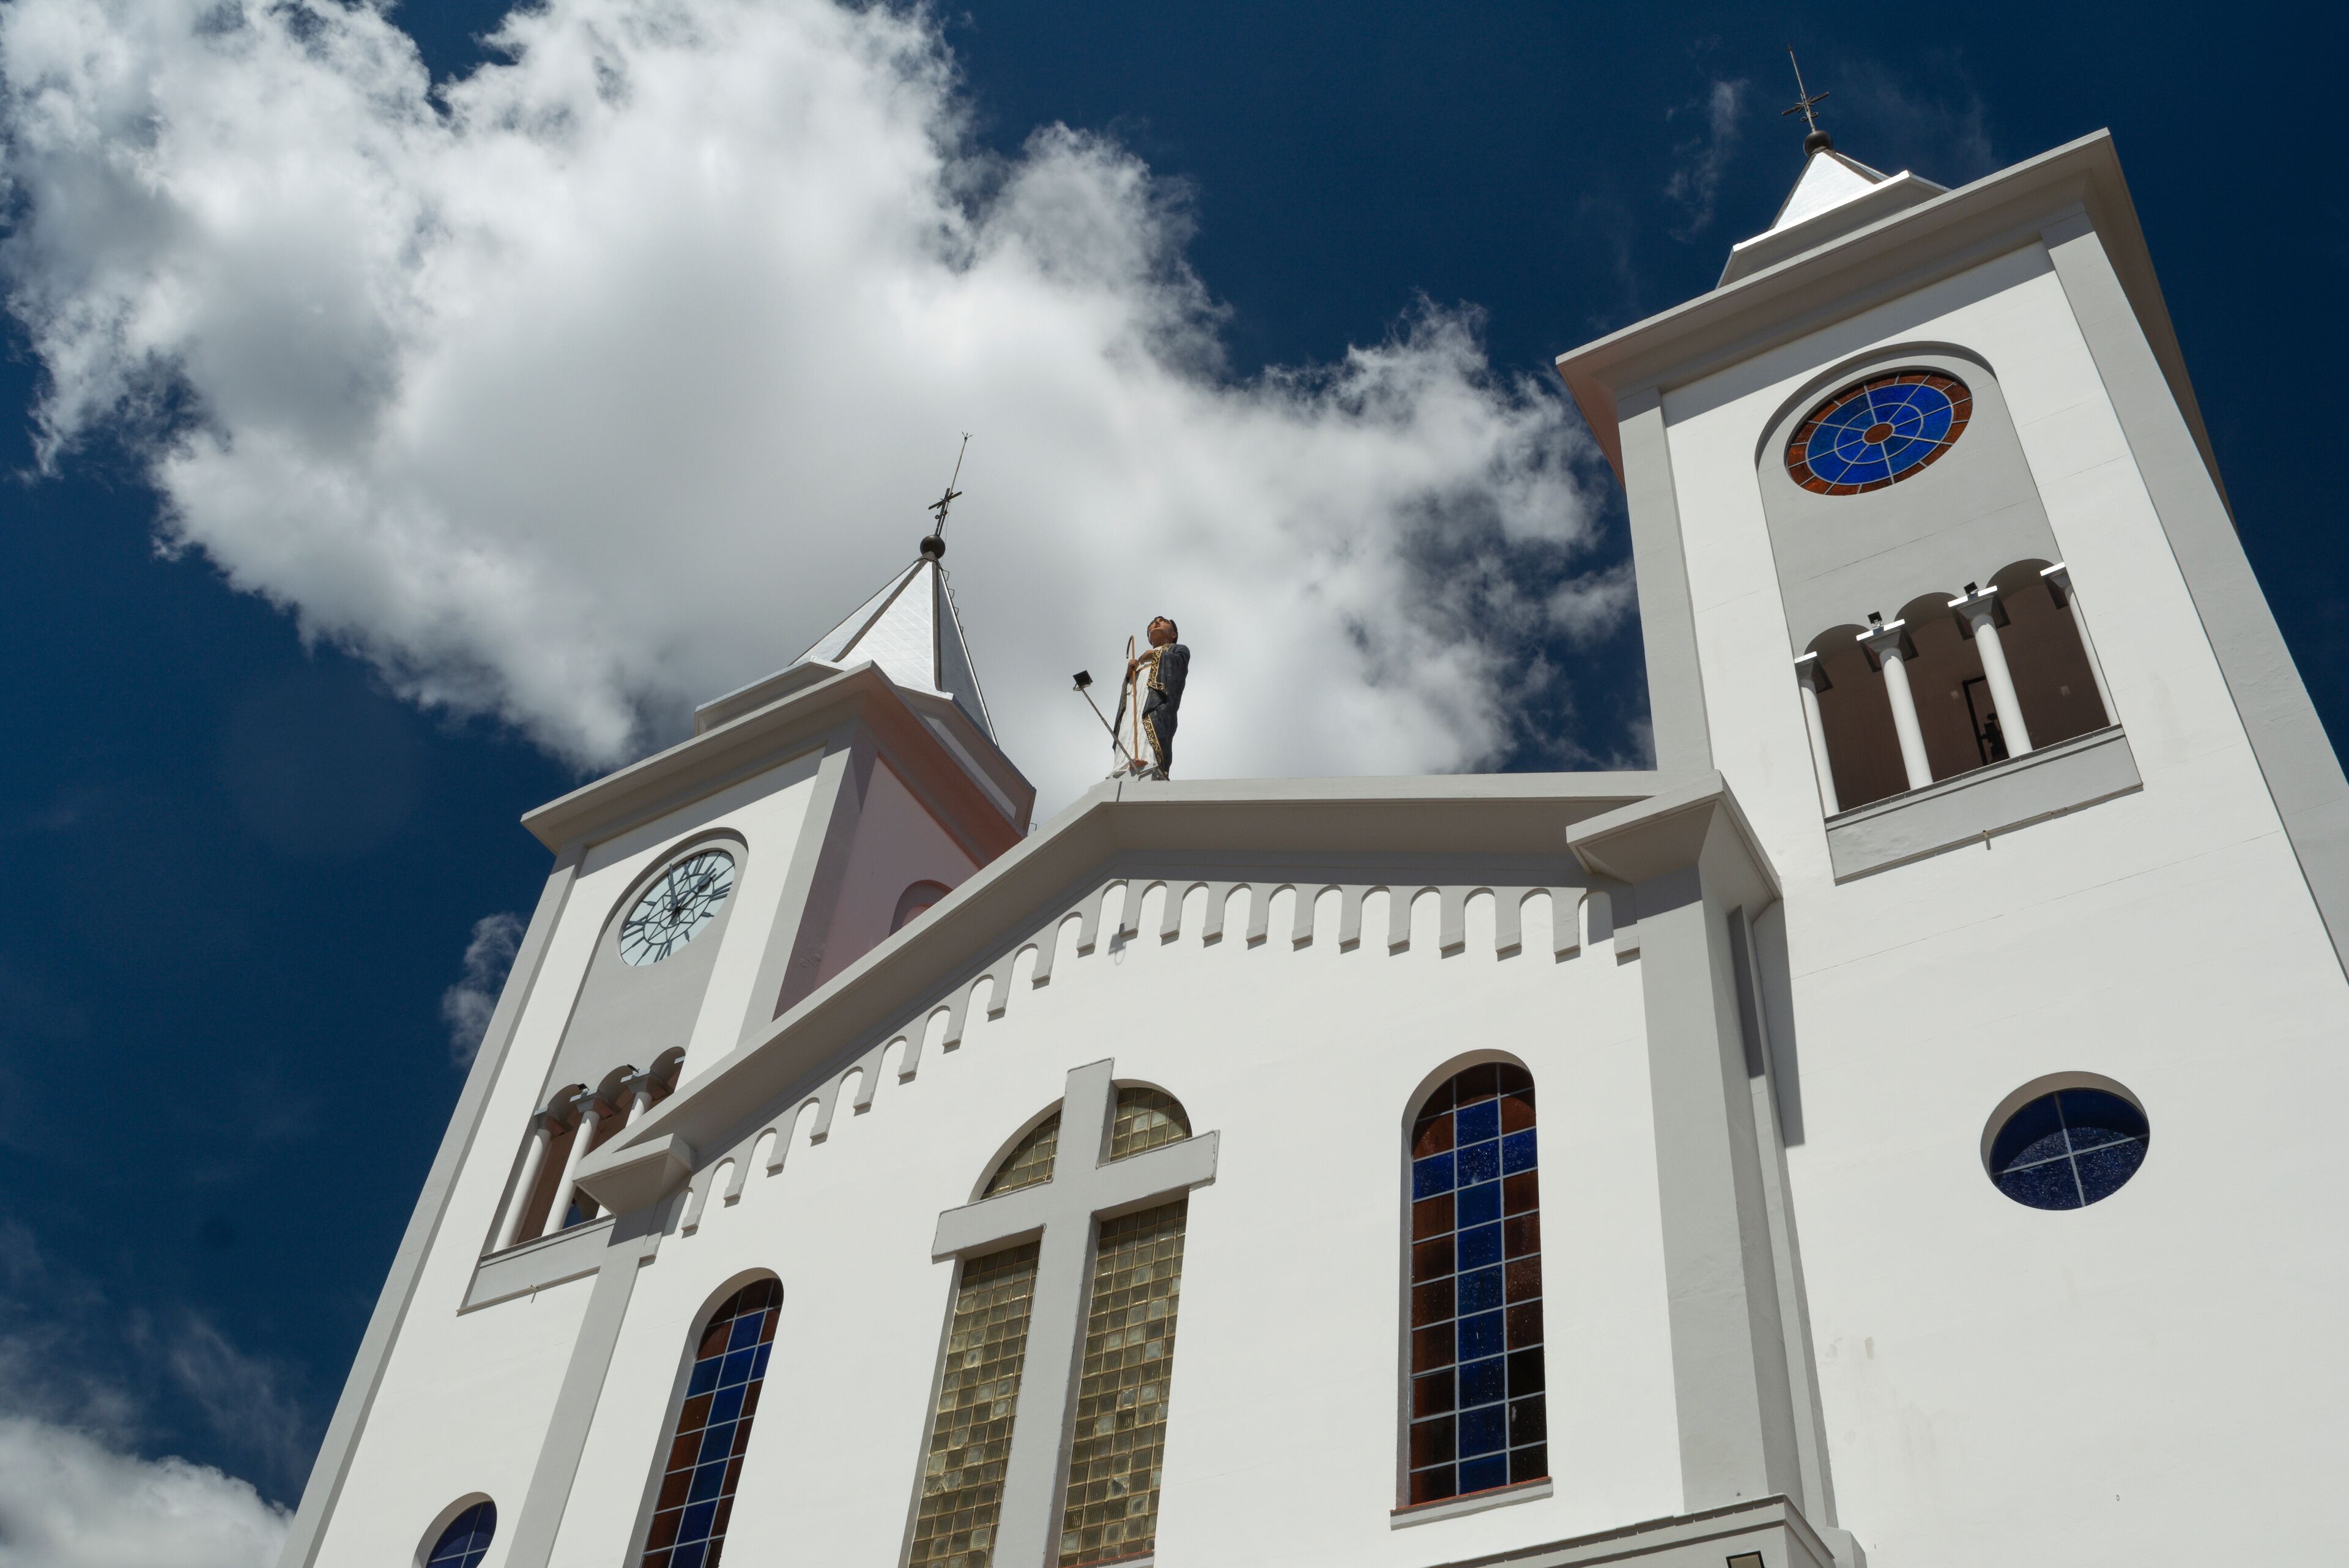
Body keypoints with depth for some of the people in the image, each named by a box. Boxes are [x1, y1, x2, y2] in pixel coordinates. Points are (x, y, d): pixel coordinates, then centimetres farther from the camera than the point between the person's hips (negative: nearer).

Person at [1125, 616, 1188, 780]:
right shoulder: (1141, 661, 40)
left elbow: (1179, 663, 3)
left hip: (1158, 705, -4)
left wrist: (1156, 655, 10)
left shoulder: (1178, 650, 28)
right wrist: (1129, 674, 7)